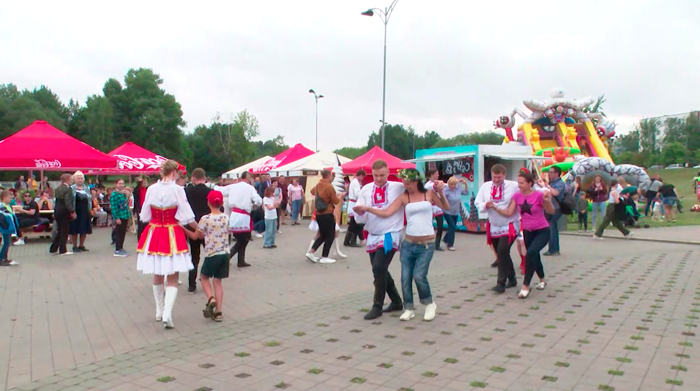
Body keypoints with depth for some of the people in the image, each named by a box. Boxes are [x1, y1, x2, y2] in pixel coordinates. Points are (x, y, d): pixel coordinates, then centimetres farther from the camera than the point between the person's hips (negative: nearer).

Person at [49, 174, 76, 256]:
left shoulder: (58, 189, 12)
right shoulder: (68, 189, -14)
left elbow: (57, 200, 16)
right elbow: (68, 202, -21)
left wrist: (56, 209, 20)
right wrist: (72, 212, -19)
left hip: (57, 211, 8)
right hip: (65, 212, -8)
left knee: (59, 231, 17)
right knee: (64, 231, -1)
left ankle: (53, 249, 20)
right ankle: (62, 250, 2)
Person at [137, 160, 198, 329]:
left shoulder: (151, 189, -1)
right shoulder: (177, 189, -12)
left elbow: (145, 216, 4)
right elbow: (186, 217, -12)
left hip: (153, 234, 4)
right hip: (172, 236, -4)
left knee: (157, 275, 20)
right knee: (172, 279, 3)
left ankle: (159, 311, 30)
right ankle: (167, 314, -14)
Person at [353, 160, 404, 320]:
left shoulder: (398, 187, -6)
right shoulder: (366, 190, 2)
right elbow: (359, 219, 0)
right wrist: (360, 213, -22)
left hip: (390, 235, -5)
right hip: (373, 236, 5)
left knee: (379, 269, -15)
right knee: (379, 270, 13)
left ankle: (377, 306, 2)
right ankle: (396, 301, 32)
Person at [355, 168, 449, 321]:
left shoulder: (429, 193, 3)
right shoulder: (403, 197, 1)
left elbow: (446, 207, 7)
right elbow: (386, 212, -7)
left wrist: (440, 192, -8)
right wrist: (367, 208, -18)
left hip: (427, 245, -2)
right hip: (408, 243, 2)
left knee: (419, 276, -12)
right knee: (405, 277, 0)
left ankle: (429, 303, 15)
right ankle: (409, 308, 19)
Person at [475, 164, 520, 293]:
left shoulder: (514, 186, -10)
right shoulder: (485, 186, 2)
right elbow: (477, 202, 3)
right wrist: (485, 205, -16)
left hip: (510, 226, -5)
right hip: (494, 226, 5)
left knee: (502, 251, -19)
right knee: (501, 253, 15)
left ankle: (501, 283, -9)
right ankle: (512, 278, 34)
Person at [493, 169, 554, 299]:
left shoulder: (538, 195, -17)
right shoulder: (517, 196, -3)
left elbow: (551, 212, -10)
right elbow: (509, 213, -5)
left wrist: (548, 200, -29)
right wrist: (495, 208, -17)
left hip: (542, 231, -6)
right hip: (527, 232, 6)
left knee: (531, 253, -28)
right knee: (534, 257, 19)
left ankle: (525, 286, -22)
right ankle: (542, 280, 48)